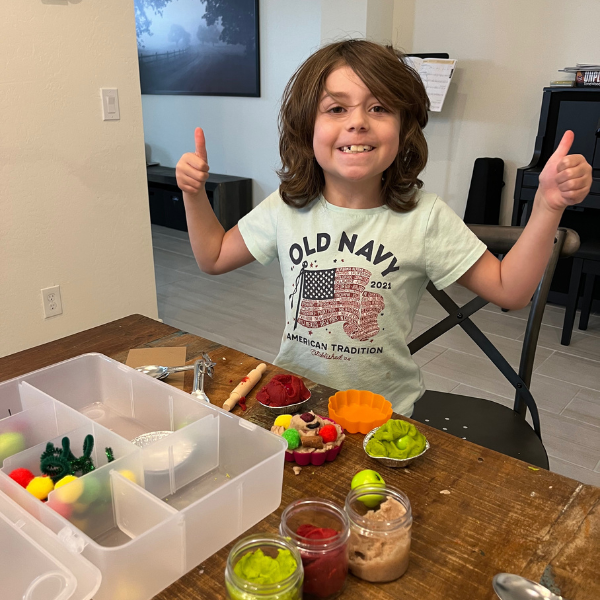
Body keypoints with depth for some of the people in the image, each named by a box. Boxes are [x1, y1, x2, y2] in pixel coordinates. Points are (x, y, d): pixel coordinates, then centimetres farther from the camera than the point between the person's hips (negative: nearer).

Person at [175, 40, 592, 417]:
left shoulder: (424, 217, -9)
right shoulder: (287, 208, -1)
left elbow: (509, 290, -6)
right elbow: (214, 258, 11)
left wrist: (548, 206, -17)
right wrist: (195, 194, -2)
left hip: (385, 410, -1)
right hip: (293, 397, 2)